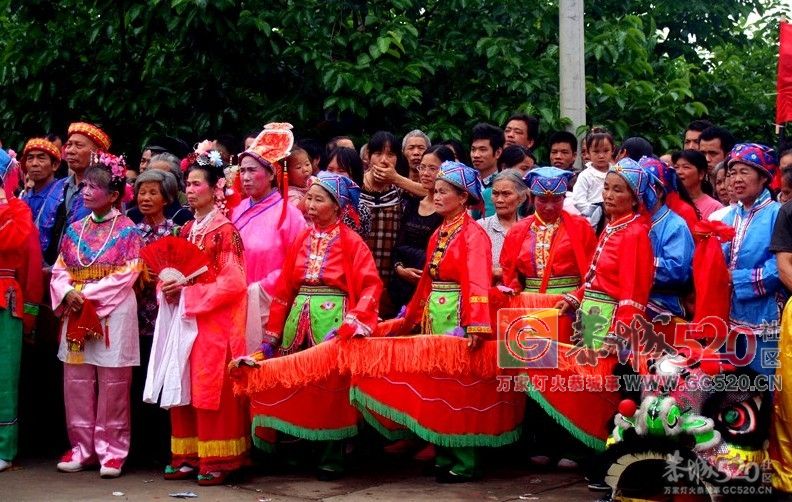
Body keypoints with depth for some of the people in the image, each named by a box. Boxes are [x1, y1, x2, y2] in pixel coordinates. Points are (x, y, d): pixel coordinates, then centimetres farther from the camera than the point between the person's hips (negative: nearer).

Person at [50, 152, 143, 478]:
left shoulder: (127, 231, -3)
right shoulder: (75, 230, 13)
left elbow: (126, 276, -10)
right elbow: (60, 270, 10)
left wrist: (88, 294, -15)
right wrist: (68, 293, -11)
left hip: (114, 315, -5)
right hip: (76, 314, 5)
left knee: (112, 386, -2)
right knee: (76, 385, 7)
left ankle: (112, 450, 4)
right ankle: (82, 447, 16)